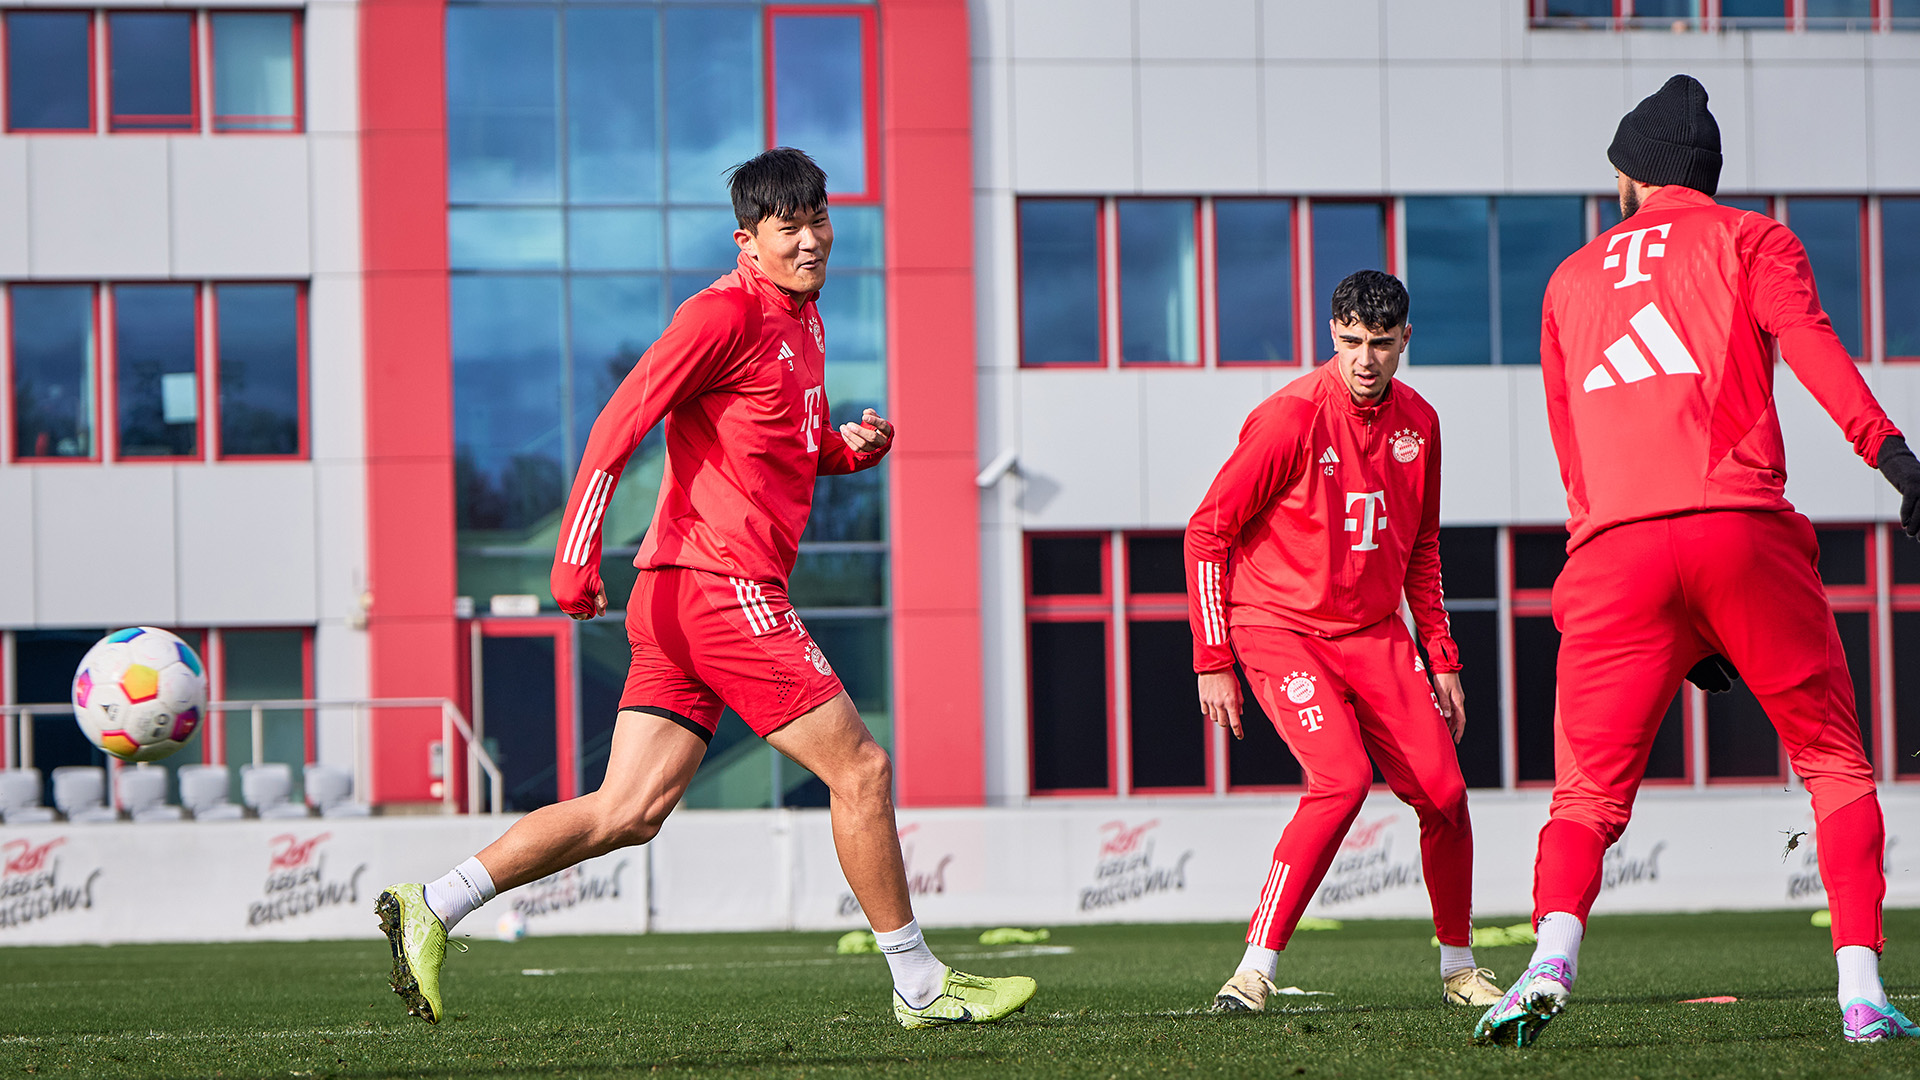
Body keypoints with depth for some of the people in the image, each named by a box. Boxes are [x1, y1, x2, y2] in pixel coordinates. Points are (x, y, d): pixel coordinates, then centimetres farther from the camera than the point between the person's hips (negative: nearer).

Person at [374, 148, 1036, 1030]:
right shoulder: (725, 313, -9)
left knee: (628, 812, 3)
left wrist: (851, 446, 10)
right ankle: (921, 988, 5)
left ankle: (431, 908, 1)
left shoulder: (800, 319, 20)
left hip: (682, 597, 9)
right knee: (860, 768, -3)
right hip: (720, 584, -9)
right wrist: (577, 550, -21)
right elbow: (620, 422, -14)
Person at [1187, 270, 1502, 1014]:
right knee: (1343, 778, -25)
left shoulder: (1417, 422, 5)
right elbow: (1208, 532, -10)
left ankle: (1458, 967, 19)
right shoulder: (1290, 418, -15)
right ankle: (1256, 967, -21)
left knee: (1443, 792, -2)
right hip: (1280, 628, -6)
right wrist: (1212, 661, -11)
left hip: (1374, 634, 6)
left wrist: (1441, 659, 14)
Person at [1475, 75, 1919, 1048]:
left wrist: (1686, 630, 29)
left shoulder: (1572, 281, 28)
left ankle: (1553, 957, -24)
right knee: (1835, 763, 10)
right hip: (1740, 529, -2)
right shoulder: (1750, 240, 16)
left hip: (1616, 546, 2)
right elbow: (1809, 343, -6)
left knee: (1588, 794, 4)